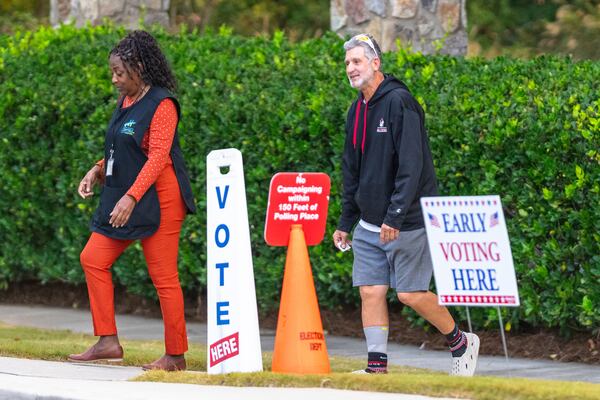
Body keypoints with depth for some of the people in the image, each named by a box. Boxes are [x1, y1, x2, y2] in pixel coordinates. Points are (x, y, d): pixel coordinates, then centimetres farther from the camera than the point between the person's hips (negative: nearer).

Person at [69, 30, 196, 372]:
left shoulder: (161, 104, -13)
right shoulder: (126, 102, 13)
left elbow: (158, 157, -22)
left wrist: (131, 197, -30)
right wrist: (98, 171, 5)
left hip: (158, 199, -9)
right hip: (123, 198, 9)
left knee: (163, 276, -4)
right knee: (93, 258, 4)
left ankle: (176, 356, 3)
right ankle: (108, 342, 6)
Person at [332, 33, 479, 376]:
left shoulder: (399, 103, -15)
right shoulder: (357, 111, 12)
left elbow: (411, 166, -21)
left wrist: (395, 216, -25)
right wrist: (345, 222, 18)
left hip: (408, 223, -7)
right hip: (369, 225, 7)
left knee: (411, 294, -3)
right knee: (371, 291, 0)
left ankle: (462, 343, 18)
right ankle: (378, 366, 3)